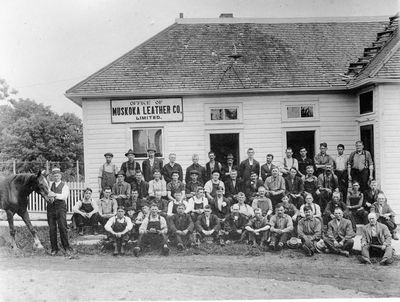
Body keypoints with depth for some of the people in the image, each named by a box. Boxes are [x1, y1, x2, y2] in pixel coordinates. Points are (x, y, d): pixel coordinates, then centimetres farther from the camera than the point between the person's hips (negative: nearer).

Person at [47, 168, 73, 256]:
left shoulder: (64, 186, 7)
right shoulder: (50, 185, 19)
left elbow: (64, 196, -9)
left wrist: (55, 195, -19)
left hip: (61, 206, -3)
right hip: (51, 206, 3)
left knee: (62, 227, -10)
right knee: (52, 228, 2)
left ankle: (66, 247, -2)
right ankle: (54, 248, 11)